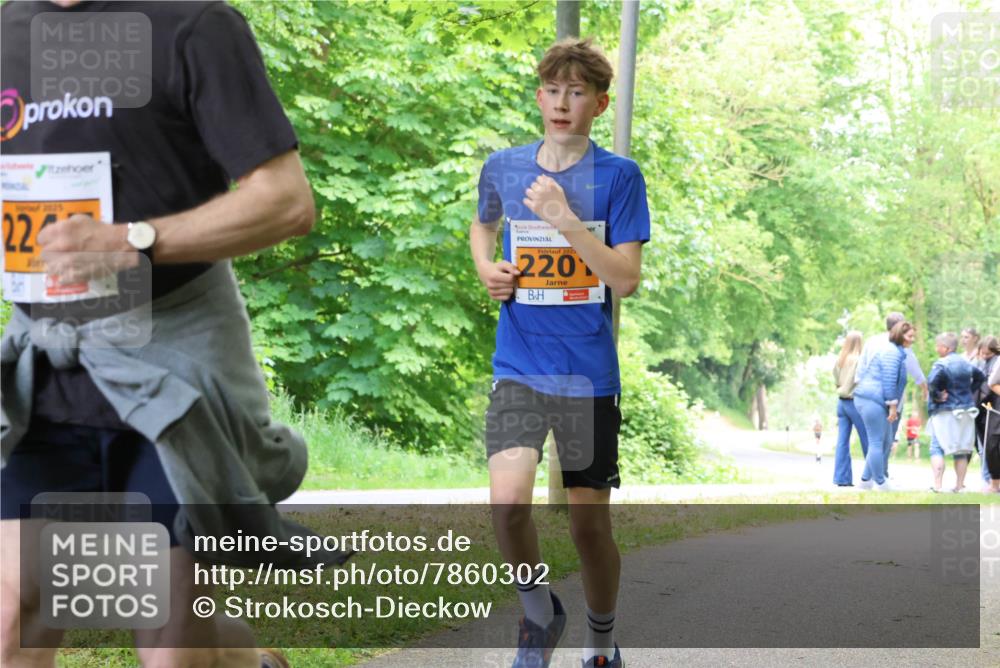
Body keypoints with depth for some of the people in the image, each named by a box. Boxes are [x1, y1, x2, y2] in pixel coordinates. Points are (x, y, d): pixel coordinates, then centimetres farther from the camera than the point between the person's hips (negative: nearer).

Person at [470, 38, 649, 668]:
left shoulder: (619, 176, -3)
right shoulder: (503, 167, 6)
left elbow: (626, 279, -10)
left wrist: (566, 220, -21)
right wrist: (486, 267, 6)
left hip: (589, 373, -1)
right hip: (519, 369, 1)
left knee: (590, 524, 6)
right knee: (508, 503, -20)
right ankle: (540, 610, 7)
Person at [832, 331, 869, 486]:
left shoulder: (839, 361, 9)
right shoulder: (857, 360, -13)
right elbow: (859, 381, -18)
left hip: (841, 402, 7)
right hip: (855, 402, -7)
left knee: (842, 441, 4)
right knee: (867, 440, 4)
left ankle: (842, 478, 1)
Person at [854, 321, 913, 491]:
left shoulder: (896, 351, 22)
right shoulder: (893, 352, -13)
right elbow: (889, 380, -19)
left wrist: (892, 405, 25)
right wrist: (893, 405, -17)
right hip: (873, 400, -11)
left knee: (886, 443, 15)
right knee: (877, 442, -5)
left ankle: (865, 480, 17)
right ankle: (880, 483, 0)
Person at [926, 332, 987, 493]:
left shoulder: (942, 364, -14)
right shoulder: (965, 363, 10)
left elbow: (932, 381, -32)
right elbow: (980, 376, 24)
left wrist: (936, 395, -16)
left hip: (945, 412, -7)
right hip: (966, 411, 7)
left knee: (937, 448, -4)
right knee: (961, 450, 13)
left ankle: (937, 485, -15)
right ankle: (959, 485, 14)